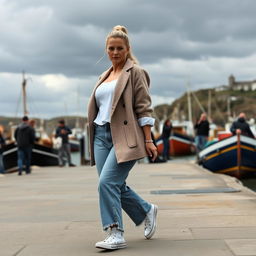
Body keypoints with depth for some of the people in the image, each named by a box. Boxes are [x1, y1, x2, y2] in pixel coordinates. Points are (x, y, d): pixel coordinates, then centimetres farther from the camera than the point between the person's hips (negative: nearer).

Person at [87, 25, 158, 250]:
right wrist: (95, 138, 17)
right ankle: (147, 211, 29)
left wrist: (148, 140, -12)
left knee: (107, 182, -17)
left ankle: (116, 234, -9)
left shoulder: (135, 72, 1)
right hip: (101, 135, 7)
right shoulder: (105, 77, 20)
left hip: (124, 136, -7)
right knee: (116, 186, 6)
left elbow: (144, 108, -6)